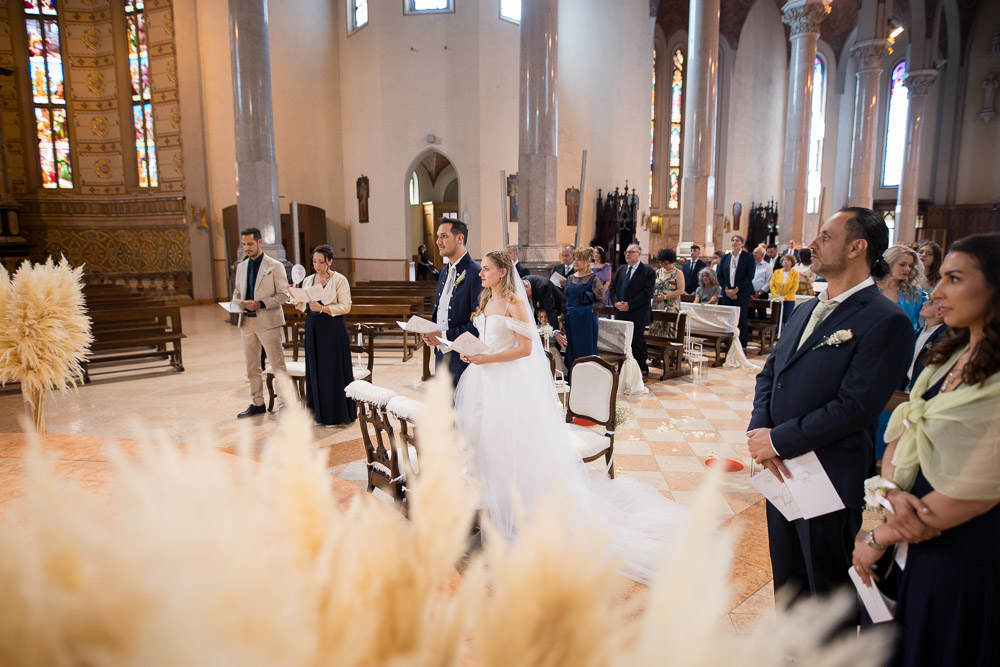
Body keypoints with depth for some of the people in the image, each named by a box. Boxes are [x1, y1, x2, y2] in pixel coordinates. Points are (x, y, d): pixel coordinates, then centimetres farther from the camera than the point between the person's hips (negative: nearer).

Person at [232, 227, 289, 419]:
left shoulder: (275, 266, -4)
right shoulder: (241, 267, 14)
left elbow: (283, 295, -8)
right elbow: (237, 292, 21)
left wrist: (260, 304, -18)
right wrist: (238, 302, -2)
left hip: (268, 322, -6)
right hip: (247, 322, 6)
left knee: (278, 366, -3)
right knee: (252, 367, 13)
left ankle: (284, 405, 2)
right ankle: (257, 403, 25)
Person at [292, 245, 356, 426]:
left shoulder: (340, 280, -5)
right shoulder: (308, 280, 12)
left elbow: (345, 306, -11)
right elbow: (302, 306, 13)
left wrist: (323, 308, -22)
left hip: (333, 329, -5)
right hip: (313, 328, 5)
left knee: (333, 369, -1)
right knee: (315, 369, 8)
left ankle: (336, 414, 9)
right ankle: (320, 413, 18)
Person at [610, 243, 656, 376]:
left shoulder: (648, 272, -5)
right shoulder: (621, 269, 14)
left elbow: (647, 293, -13)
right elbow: (613, 287, 14)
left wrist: (629, 305, -17)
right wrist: (616, 302, -5)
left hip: (637, 315, -5)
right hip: (620, 314, 6)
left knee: (638, 344, 2)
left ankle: (642, 371, 15)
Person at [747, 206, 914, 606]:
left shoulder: (886, 322, -15)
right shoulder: (806, 310, 10)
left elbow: (853, 408, -21)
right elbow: (769, 374, 10)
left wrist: (778, 440, -16)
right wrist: (760, 431, -6)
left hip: (830, 483, -7)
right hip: (782, 472, 7)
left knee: (828, 595, 12)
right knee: (786, 582, 23)